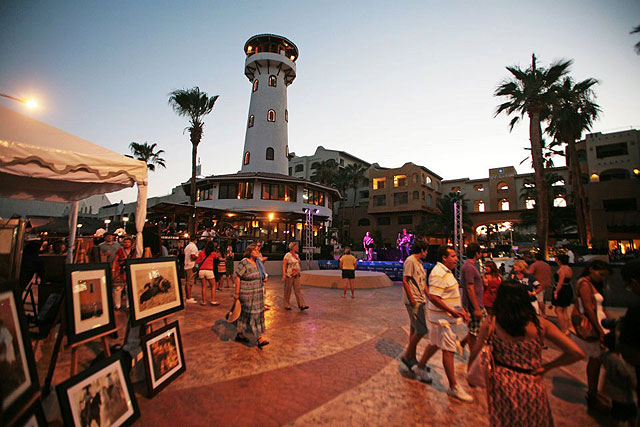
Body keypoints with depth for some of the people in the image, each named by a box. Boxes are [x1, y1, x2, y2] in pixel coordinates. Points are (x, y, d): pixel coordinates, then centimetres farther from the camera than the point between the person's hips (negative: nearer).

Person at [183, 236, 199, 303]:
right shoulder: (193, 246, -12)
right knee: (190, 283, -6)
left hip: (186, 266, 9)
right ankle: (189, 298, -3)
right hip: (191, 267, -9)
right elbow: (193, 256, -22)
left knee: (187, 283, 13)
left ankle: (188, 297, 22)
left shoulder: (187, 247, 15)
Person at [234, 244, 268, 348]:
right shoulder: (244, 263, -15)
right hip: (247, 294, -8)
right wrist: (237, 293, -16)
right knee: (252, 314, -3)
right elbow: (238, 278, -15)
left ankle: (240, 335, 26)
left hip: (257, 294, 8)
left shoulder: (257, 262, 9)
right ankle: (259, 338, 2)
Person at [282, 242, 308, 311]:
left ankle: (302, 305, -1)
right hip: (289, 275, -6)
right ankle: (286, 305, 19)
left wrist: (299, 273, 17)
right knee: (288, 290, 6)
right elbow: (284, 265, -12)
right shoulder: (288, 255, -9)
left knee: (298, 290, 2)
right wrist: (284, 274, -19)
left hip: (296, 275, 6)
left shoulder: (297, 255, 13)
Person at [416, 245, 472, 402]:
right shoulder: (439, 274, -23)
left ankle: (420, 367, 39)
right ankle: (454, 387, 13)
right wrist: (451, 311, -27)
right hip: (443, 318, -10)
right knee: (448, 350, 0)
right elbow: (433, 297, -28)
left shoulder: (446, 272, 12)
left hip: (447, 317, 10)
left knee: (435, 344, 21)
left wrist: (461, 310, 18)